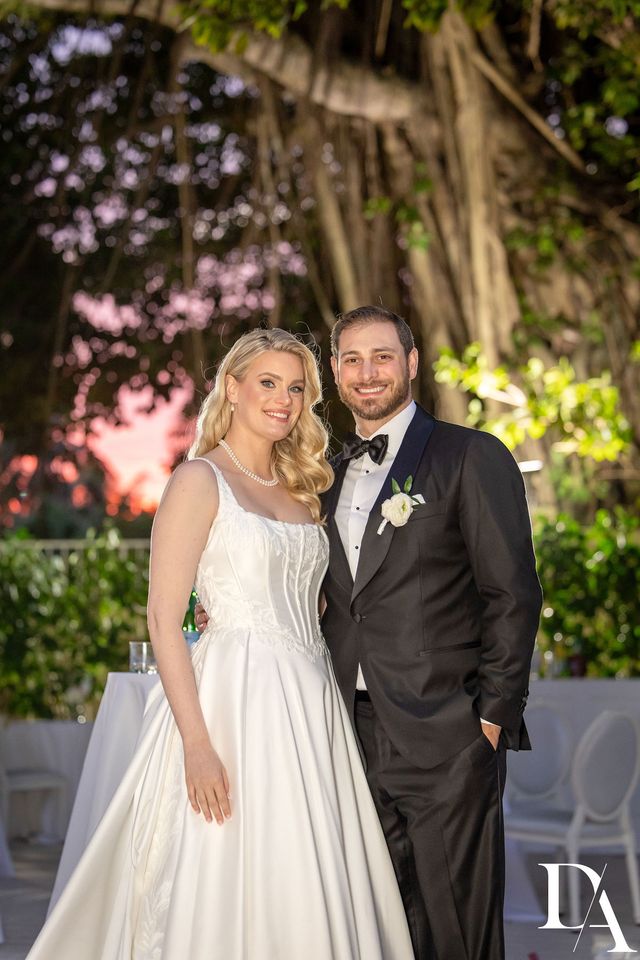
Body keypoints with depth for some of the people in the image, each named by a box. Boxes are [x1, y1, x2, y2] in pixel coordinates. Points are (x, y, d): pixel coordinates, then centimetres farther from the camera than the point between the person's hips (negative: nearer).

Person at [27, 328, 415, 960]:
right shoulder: (200, 480, -4)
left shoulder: (297, 490, 17)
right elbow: (163, 620, -11)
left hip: (311, 709, 7)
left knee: (307, 901, 7)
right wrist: (197, 743, -19)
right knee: (232, 892, -4)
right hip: (236, 699, -7)